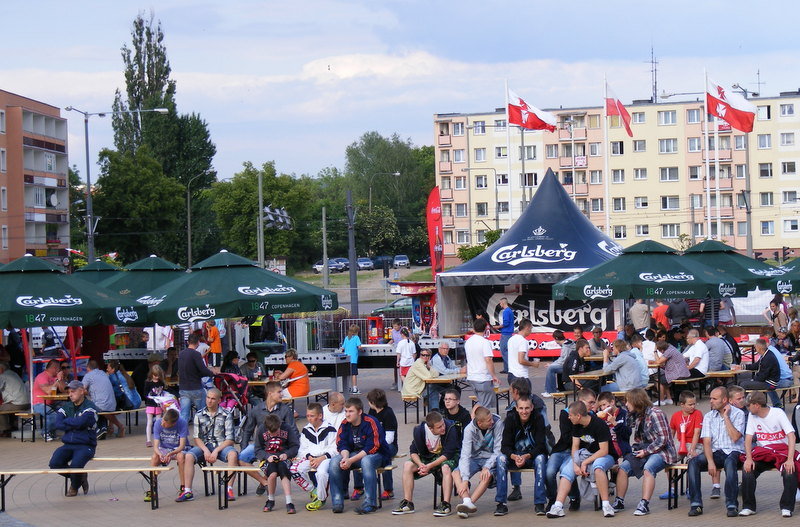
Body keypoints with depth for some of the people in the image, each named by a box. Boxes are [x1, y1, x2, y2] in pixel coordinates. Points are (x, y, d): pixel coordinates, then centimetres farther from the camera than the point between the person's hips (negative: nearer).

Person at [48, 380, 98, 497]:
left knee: (76, 465, -31)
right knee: (54, 463, -20)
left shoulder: (90, 407, -5)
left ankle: (74, 487, 4)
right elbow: (57, 424, -4)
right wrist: (74, 425, -11)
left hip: (85, 445, -5)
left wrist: (66, 421, -4)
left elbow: (80, 422, -22)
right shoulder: (66, 407, 11)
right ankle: (80, 477, 6)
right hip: (68, 445, 5)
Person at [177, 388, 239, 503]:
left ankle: (229, 489, -33)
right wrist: (206, 450, -13)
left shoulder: (226, 416, -1)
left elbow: (229, 440, -5)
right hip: (204, 446, 2)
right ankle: (187, 491, -27)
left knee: (233, 454, -35)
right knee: (188, 456, -27)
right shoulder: (199, 415, 7)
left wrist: (216, 451, -17)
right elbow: (196, 438, 5)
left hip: (221, 446, -2)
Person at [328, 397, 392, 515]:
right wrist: (345, 457, -23)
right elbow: (342, 444, 1)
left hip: (377, 455, -6)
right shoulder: (345, 424, 0)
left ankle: (370, 503, -35)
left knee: (366, 461, -39)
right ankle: (337, 502, -16)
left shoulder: (371, 423, -18)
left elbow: (372, 448, -22)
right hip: (356, 454, 6)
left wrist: (351, 460, -27)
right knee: (335, 461, -19)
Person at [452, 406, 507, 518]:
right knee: (456, 473, -25)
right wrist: (465, 480, -32)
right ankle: (467, 502, -45)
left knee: (487, 475, -35)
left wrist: (487, 467, -30)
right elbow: (465, 455, -22)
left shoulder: (497, 424, -18)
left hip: (491, 458, -2)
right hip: (475, 458, 2)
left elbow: (498, 451, -15)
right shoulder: (469, 429, -16)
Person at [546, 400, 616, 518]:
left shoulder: (599, 424, -21)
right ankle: (558, 506, -28)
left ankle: (606, 505, -37)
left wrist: (585, 462, -24)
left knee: (597, 466, -40)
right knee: (567, 470, -18)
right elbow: (575, 446, 0)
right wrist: (575, 464, -18)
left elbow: (604, 451, -22)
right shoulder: (577, 425, 0)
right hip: (584, 454, 6)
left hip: (604, 456, -6)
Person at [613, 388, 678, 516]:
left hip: (660, 452, -8)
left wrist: (646, 451, -19)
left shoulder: (655, 414, -14)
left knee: (648, 469, -35)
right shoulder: (637, 415, 11)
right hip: (644, 451, 8)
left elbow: (663, 439, -19)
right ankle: (619, 502, -2)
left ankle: (644, 504, -40)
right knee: (623, 468, -8)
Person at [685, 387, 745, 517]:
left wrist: (726, 416, -10)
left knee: (729, 462, -39)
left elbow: (735, 437, -15)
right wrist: (710, 461, -17)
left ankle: (732, 505, -39)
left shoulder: (738, 414, 0)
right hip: (716, 452, 4)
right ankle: (696, 504, -26)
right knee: (693, 462, -24)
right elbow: (706, 442, 0)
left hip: (734, 452, -4)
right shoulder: (708, 417, 10)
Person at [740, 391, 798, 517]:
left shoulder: (778, 413, -10)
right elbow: (748, 438, 0)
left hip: (782, 451, -3)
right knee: (747, 469, -24)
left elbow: (791, 436, -16)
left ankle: (787, 507, -17)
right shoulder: (752, 416, 3)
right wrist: (749, 458, -19)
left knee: (790, 471, -32)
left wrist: (790, 459, -28)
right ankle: (748, 507, -12)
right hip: (762, 453, 3)